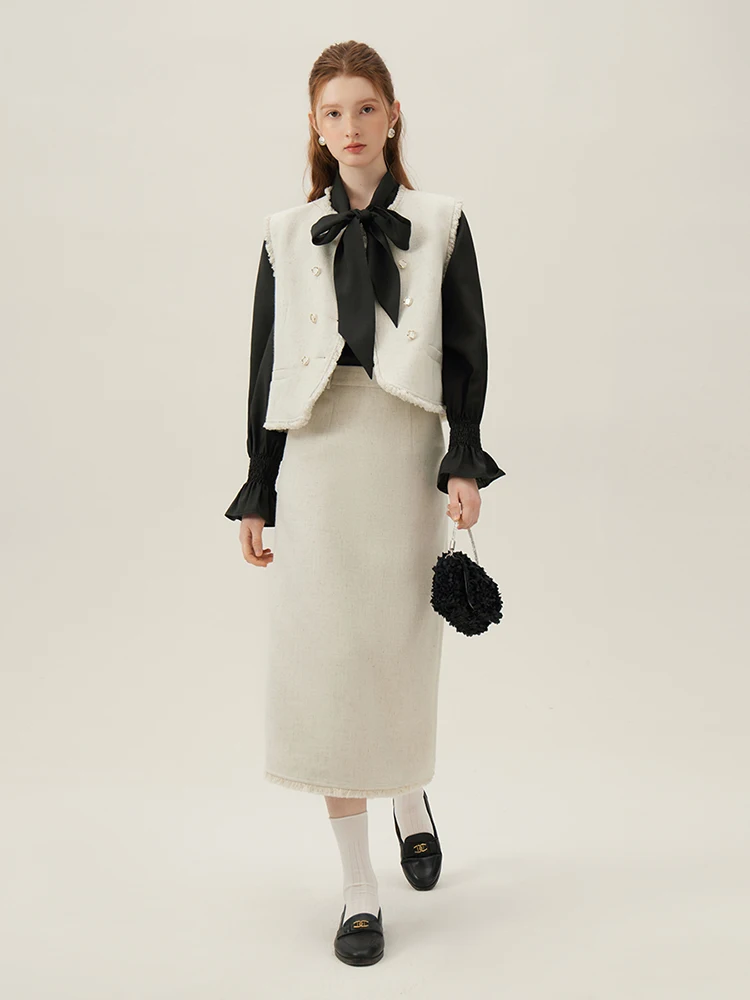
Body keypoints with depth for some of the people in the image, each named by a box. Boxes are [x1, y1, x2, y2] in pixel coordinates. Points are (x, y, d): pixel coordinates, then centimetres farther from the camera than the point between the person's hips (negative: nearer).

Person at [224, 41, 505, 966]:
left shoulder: (440, 226, 5)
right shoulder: (287, 233, 8)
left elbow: (467, 353, 6)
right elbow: (267, 364, 8)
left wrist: (465, 462, -4)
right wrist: (257, 492, 7)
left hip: (406, 452, 0)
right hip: (316, 455, 1)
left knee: (402, 651, 6)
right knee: (326, 659, -2)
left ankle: (412, 800, 40)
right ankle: (359, 886, 10)